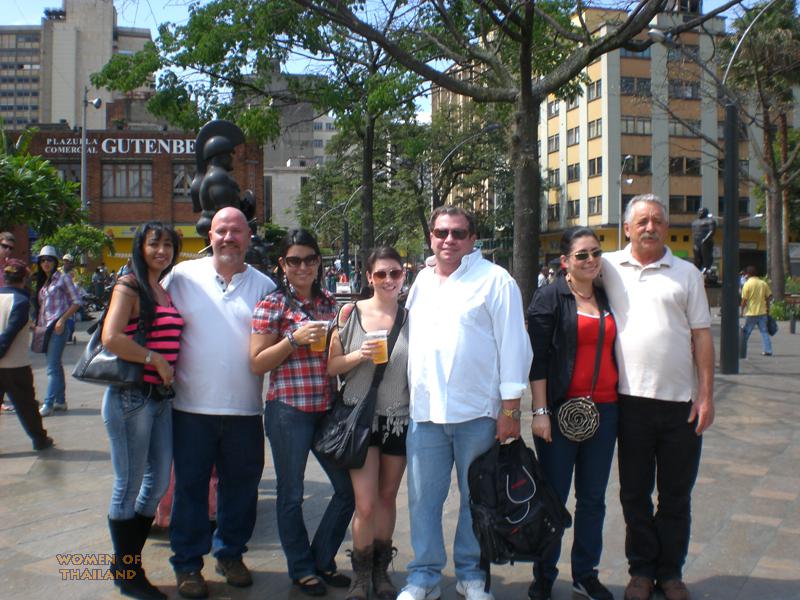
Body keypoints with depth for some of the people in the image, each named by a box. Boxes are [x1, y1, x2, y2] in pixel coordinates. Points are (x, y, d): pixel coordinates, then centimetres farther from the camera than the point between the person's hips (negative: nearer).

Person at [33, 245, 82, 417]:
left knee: (52, 366, -9)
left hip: (58, 326, -7)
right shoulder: (40, 282, 17)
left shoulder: (62, 278, -3)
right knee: (55, 365, 12)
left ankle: (48, 404, -8)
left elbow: (76, 301, -7)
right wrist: (38, 323, 10)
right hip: (45, 327, 7)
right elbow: (40, 306, 22)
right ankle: (60, 401, 18)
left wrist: (62, 320, -15)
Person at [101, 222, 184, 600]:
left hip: (162, 397, 8)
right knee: (129, 486, 4)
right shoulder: (129, 287, -8)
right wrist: (155, 359, -15)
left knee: (158, 482, 12)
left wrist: (170, 372, 7)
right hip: (131, 396, -8)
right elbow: (111, 338, -21)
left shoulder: (167, 291, 14)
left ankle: (128, 563, 29)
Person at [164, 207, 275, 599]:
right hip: (192, 405, -1)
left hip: (245, 408, 2)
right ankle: (187, 564, 24)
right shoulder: (183, 276, 2)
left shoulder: (263, 285, 5)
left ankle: (230, 553, 32)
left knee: (241, 485, 12)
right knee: (190, 486, 8)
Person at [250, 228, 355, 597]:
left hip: (327, 409, 5)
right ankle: (302, 569, 27)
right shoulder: (273, 304, -4)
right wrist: (294, 338, -17)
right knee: (291, 494, 8)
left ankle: (323, 560, 29)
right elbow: (257, 363, -7)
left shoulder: (328, 303, 11)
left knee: (348, 488, 9)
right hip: (289, 411, -5)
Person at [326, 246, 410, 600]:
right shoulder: (351, 313, -2)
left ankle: (381, 569, 31)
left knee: (387, 497, 13)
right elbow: (331, 366, 1)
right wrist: (358, 355, -16)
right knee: (366, 503, -6)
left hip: (399, 418, 2)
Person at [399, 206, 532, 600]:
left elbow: (513, 344, -6)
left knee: (475, 498, 9)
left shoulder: (494, 280, -3)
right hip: (424, 409, 4)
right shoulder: (421, 282, 14)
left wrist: (510, 408, -10)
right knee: (423, 497, 9)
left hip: (478, 411, -4)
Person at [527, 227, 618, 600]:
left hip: (604, 409, 5)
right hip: (561, 410, -5)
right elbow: (537, 358, -9)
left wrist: (622, 405, 15)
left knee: (593, 497, 13)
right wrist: (540, 411, -13)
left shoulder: (607, 299, 11)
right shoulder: (550, 298, -5)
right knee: (553, 497, 4)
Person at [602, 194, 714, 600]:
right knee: (634, 493, 11)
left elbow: (701, 335, 4)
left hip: (681, 400, 0)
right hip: (631, 399, 0)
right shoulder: (608, 267, 4)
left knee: (676, 495, 11)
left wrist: (706, 394, -2)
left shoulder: (686, 273, 6)